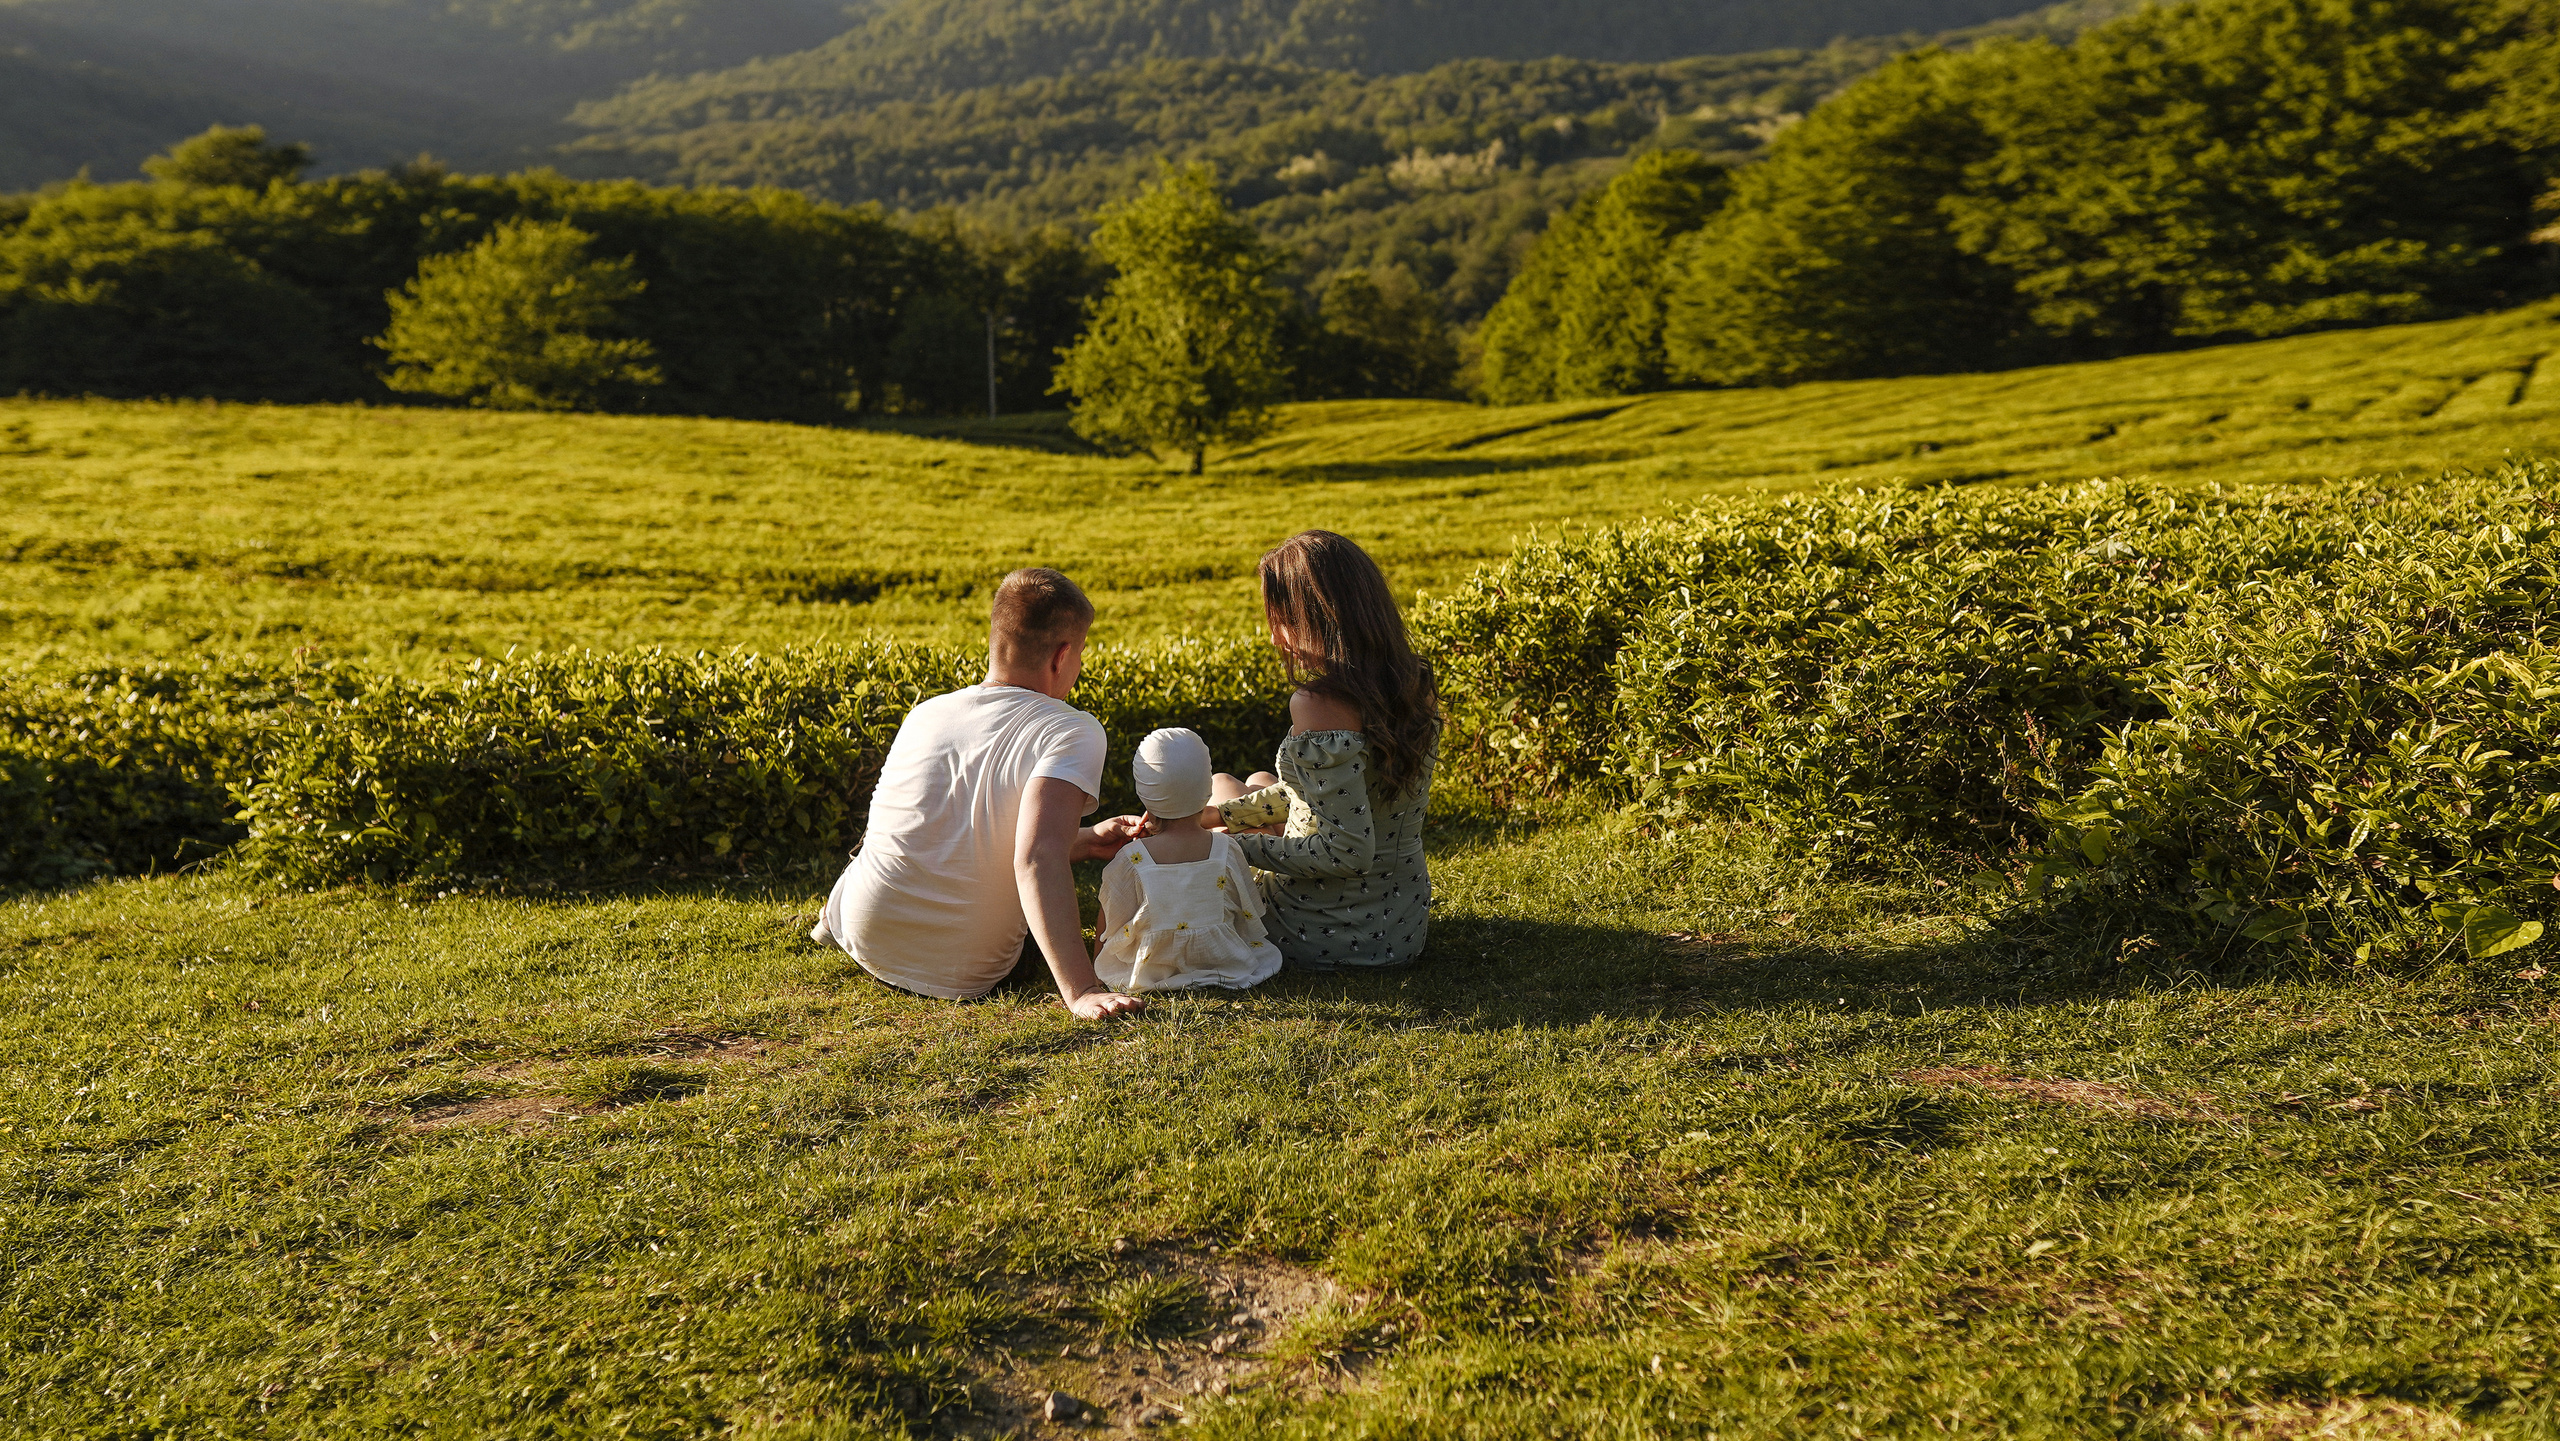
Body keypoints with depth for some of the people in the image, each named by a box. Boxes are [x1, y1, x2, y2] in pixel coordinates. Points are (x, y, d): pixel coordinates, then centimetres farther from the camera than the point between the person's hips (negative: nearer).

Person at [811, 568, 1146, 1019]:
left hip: (867, 939, 4)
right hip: (963, 977, -4)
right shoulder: (1072, 732, -19)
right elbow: (1036, 860, -33)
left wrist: (1088, 842, 15)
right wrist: (1080, 990, -37)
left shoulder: (924, 715, 1)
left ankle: (838, 915, 48)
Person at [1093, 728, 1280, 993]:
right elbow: (1250, 919, -3)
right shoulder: (1228, 850, -15)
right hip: (1223, 966, 1)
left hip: (1148, 974, -1)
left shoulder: (1129, 861, -20)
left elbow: (1110, 934, -11)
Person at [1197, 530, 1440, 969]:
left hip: (1322, 937, -6)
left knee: (1220, 784, 24)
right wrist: (1220, 815, 12)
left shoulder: (1318, 705, -28)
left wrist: (1240, 845, -15)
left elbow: (1349, 851, -29)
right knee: (1260, 782, 30)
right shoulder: (1416, 685, -3)